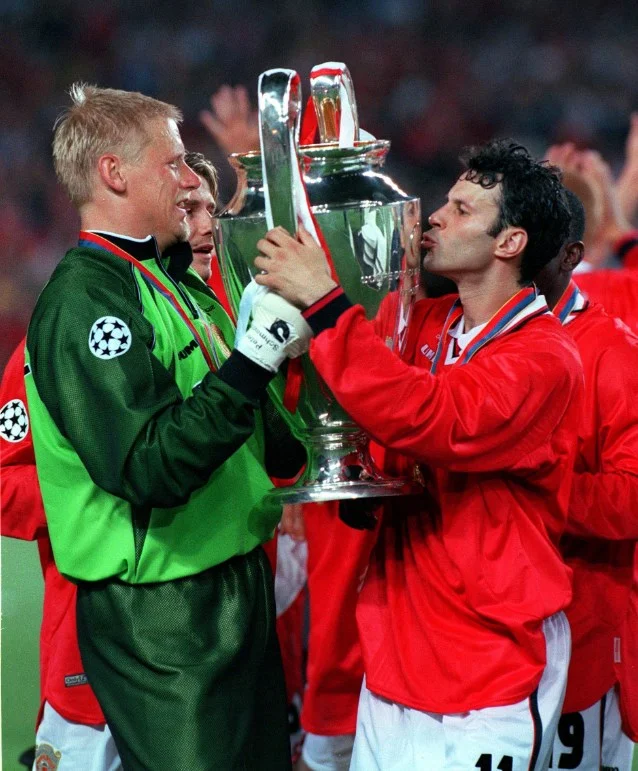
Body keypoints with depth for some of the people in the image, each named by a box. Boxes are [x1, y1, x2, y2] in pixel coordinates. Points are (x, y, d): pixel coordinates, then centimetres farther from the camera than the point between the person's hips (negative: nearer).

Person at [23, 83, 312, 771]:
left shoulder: (160, 280, 14)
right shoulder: (85, 299, -17)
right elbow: (150, 469, -27)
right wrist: (254, 359, -29)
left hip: (229, 589, 10)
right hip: (163, 619, -10)